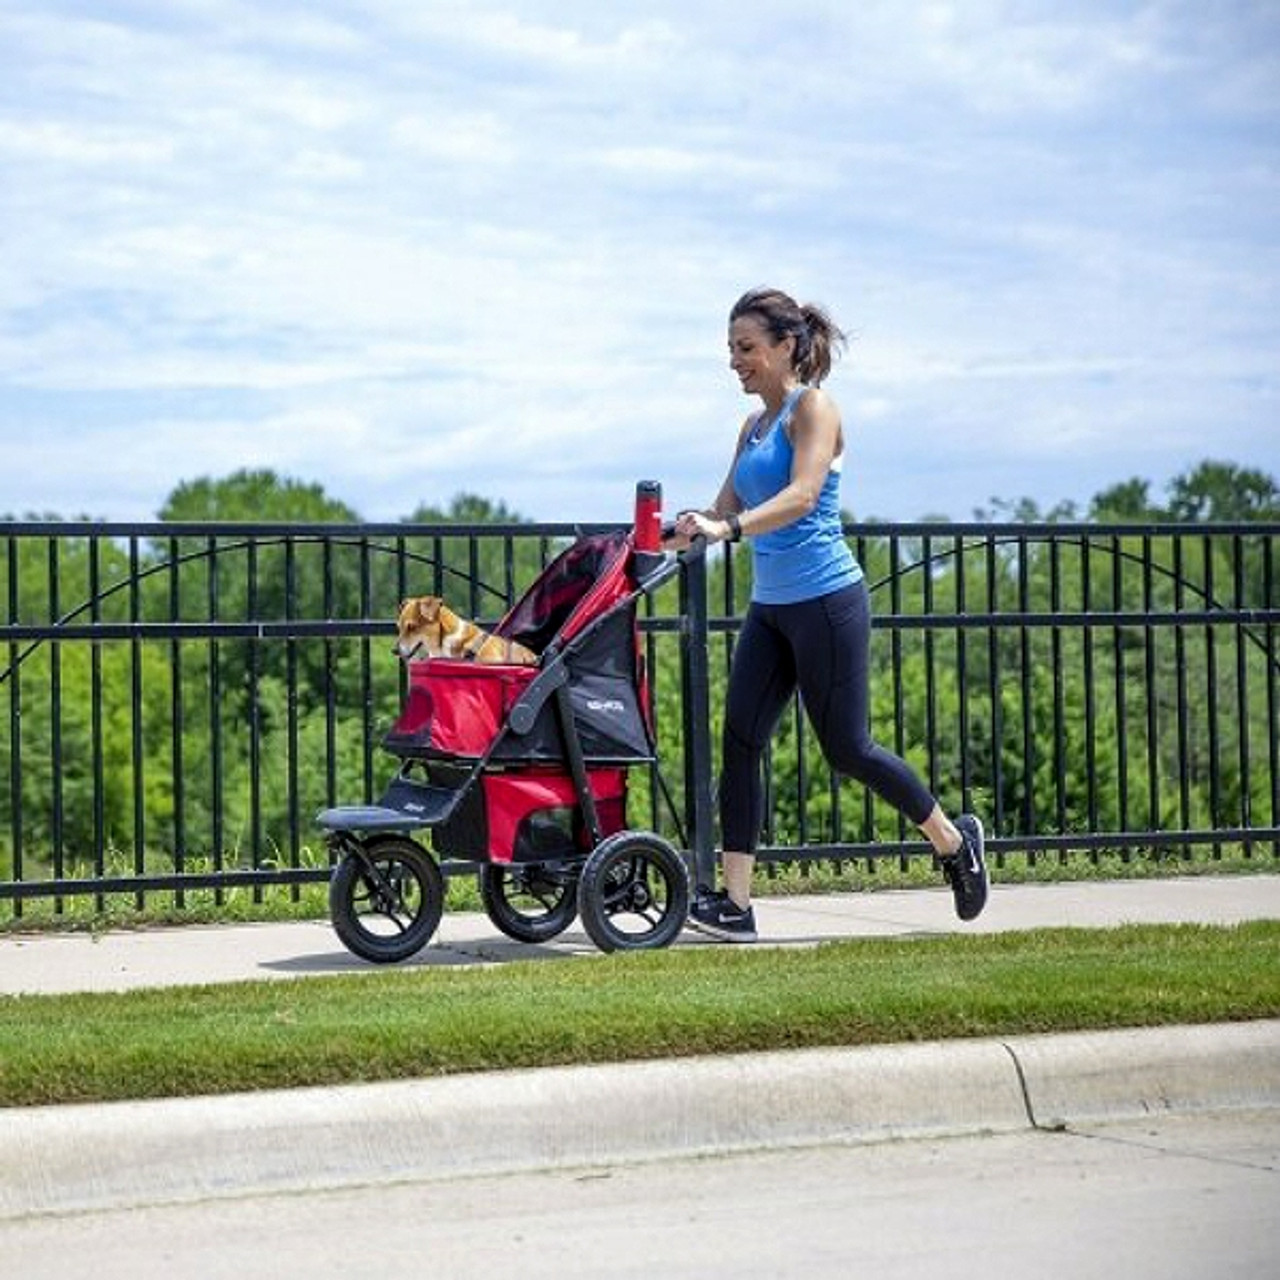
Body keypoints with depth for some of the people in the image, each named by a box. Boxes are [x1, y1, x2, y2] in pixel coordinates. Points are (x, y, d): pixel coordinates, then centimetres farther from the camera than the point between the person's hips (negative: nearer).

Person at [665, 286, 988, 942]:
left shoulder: (814, 408, -8)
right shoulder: (754, 426, 15)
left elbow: (801, 496, -23)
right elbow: (726, 509, 14)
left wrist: (729, 528, -36)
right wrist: (678, 531, -6)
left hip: (826, 599, -8)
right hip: (770, 606, 8)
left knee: (846, 748, -1)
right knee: (740, 744, -2)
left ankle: (954, 840, 21)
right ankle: (734, 905, -2)